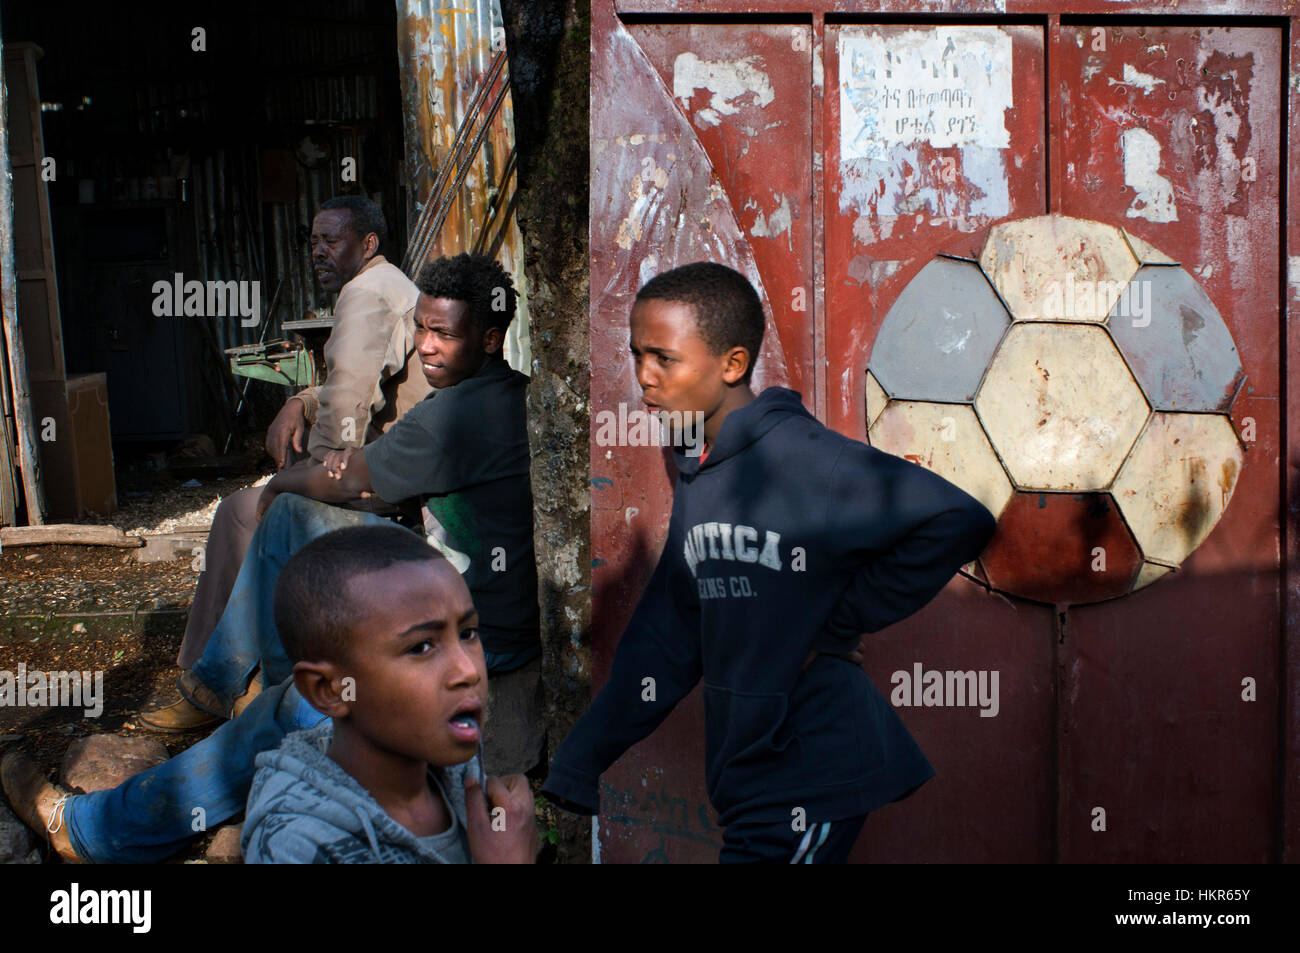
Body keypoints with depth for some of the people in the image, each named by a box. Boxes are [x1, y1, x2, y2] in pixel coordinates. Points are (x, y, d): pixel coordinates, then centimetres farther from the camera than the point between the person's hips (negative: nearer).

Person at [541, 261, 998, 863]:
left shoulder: (799, 457, -17)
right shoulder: (696, 479, 8)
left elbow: (958, 521, -26)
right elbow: (664, 640, 11)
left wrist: (838, 624, -17)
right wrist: (573, 774, 9)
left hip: (807, 784, -8)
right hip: (744, 782, 8)